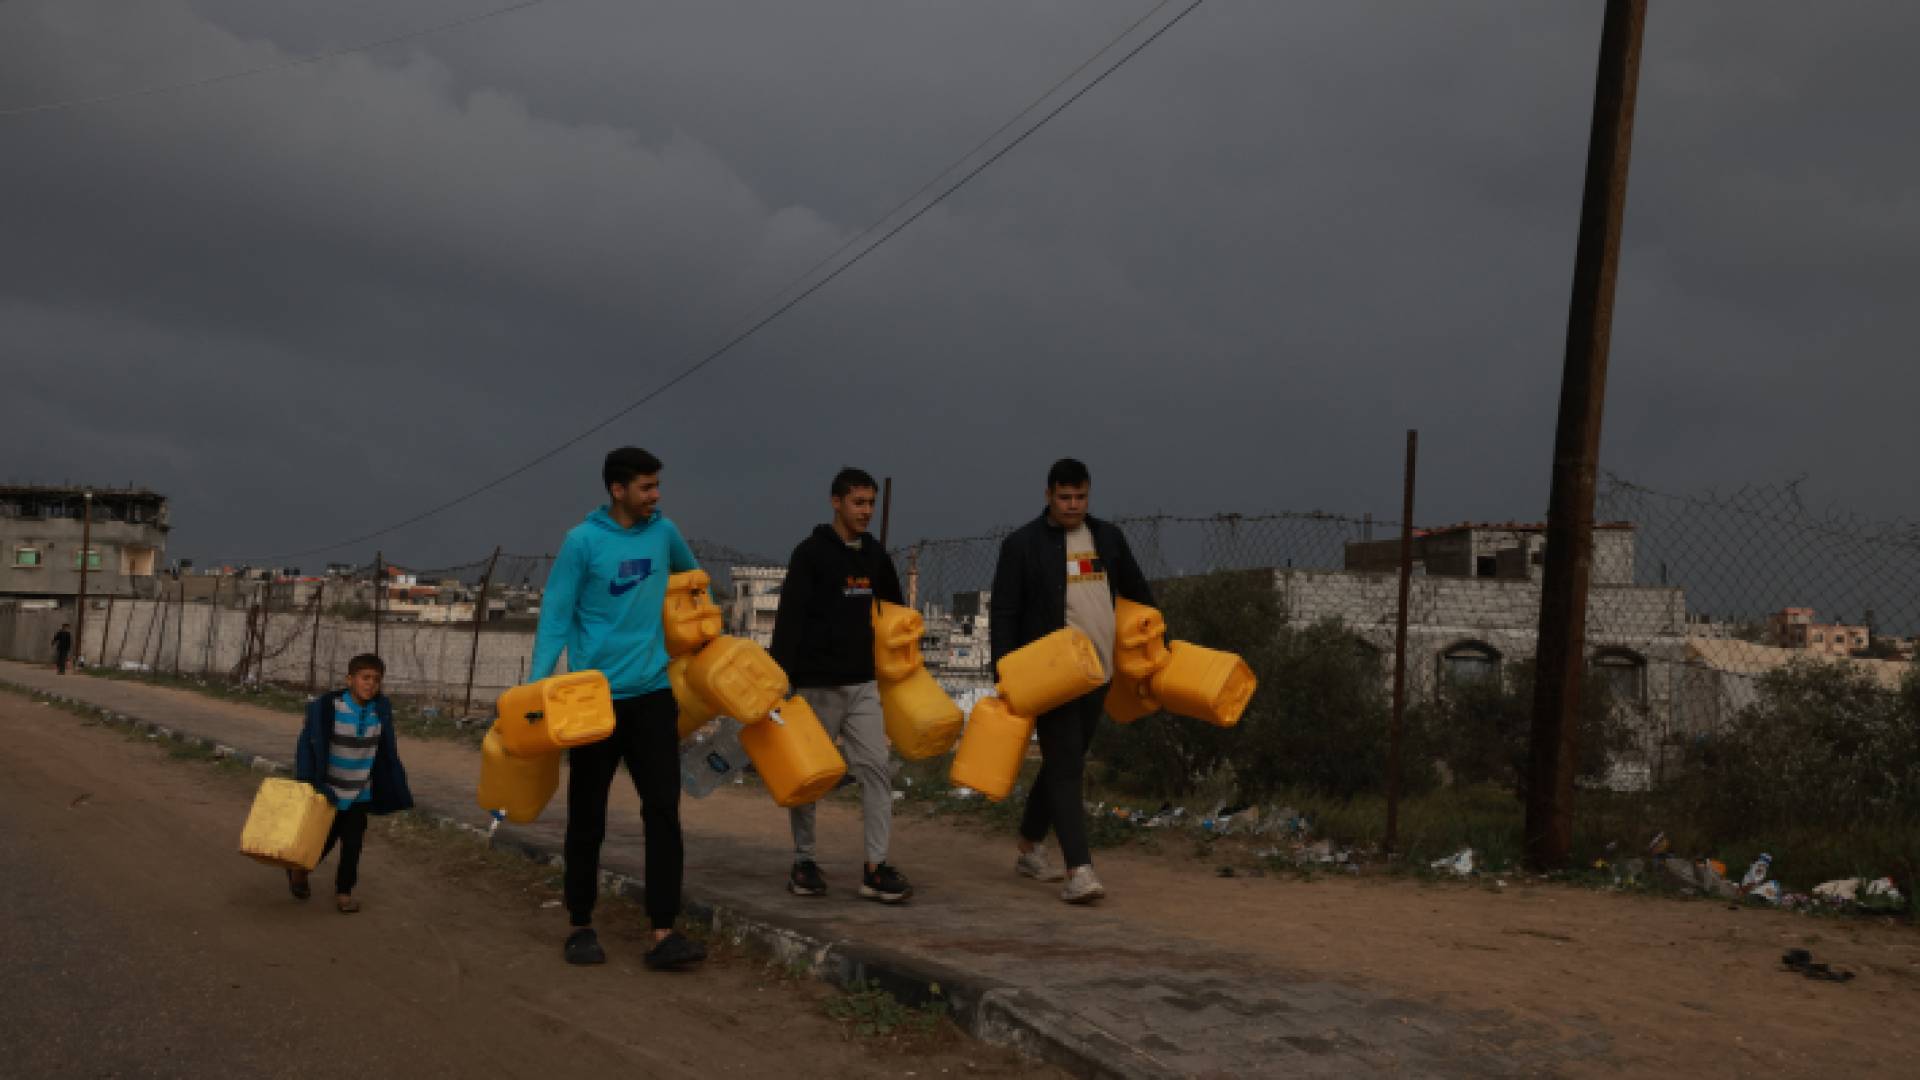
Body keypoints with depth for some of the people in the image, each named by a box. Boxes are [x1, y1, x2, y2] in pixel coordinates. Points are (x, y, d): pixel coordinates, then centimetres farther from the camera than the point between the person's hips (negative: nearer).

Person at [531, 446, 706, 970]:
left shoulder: (663, 531, 4)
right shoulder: (583, 541, -8)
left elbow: (692, 573, 26)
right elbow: (555, 614, -9)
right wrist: (537, 684, -18)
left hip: (652, 694, 3)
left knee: (663, 812, -7)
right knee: (587, 819, 7)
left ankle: (664, 933, -8)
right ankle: (581, 927, 20)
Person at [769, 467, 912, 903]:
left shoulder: (874, 553, 9)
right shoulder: (811, 553, -9)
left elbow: (894, 607, 25)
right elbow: (789, 619, -14)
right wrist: (780, 679, -20)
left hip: (862, 683, 5)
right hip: (817, 683, -5)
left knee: (875, 767, -5)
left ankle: (875, 866, -5)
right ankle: (803, 862, 17)